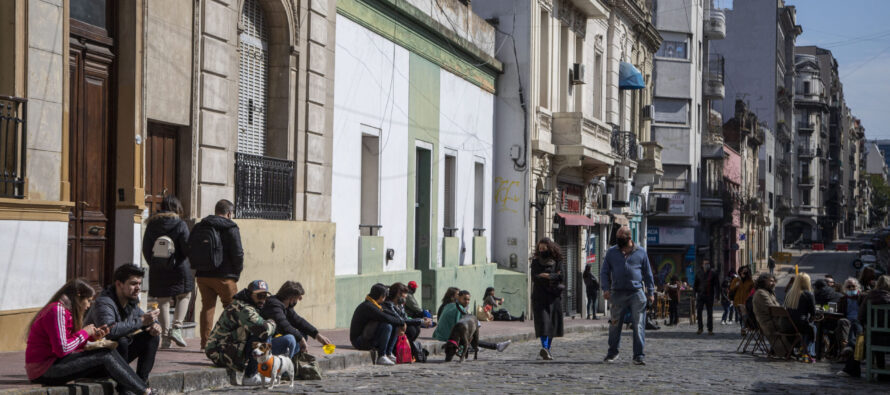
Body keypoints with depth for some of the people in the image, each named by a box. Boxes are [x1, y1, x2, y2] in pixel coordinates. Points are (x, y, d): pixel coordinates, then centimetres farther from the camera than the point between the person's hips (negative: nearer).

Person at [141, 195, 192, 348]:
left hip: (158, 271, 3)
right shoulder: (180, 224, -8)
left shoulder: (152, 224, 3)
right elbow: (187, 248, -11)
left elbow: (146, 249, 6)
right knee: (184, 296, 14)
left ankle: (165, 336, 7)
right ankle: (176, 327, -3)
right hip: (178, 268, -3)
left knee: (163, 301, 9)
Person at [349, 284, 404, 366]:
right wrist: (401, 322, -16)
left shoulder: (377, 305, 12)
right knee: (387, 326, -28)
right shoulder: (368, 306, -21)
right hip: (360, 342, -10)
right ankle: (381, 357, -23)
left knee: (395, 326, 5)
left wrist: (399, 322, -1)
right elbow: (386, 318, -29)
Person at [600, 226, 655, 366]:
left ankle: (638, 355, -2)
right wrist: (606, 289, -1)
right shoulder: (611, 252, 9)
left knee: (639, 325, -5)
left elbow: (647, 273, 13)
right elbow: (604, 272, 12)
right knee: (615, 324, 7)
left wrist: (650, 291, 10)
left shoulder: (640, 252, 7)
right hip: (618, 294, 1)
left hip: (637, 293, -1)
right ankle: (612, 352, 24)